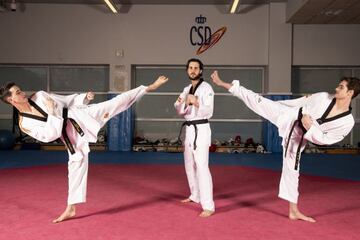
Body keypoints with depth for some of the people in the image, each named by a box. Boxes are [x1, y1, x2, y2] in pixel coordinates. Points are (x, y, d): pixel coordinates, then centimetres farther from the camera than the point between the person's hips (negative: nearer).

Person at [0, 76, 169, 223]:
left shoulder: (40, 96, 5)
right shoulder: (24, 124, -2)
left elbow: (67, 101, 11)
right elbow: (49, 136, -14)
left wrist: (85, 98, -4)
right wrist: (52, 114, -18)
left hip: (80, 116, 1)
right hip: (71, 136, -1)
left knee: (116, 102, -10)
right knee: (76, 165, 2)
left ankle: (148, 88, -4)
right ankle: (71, 208, 18)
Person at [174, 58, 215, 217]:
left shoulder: (206, 88, -8)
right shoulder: (186, 89, 14)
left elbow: (209, 112, -16)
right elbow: (181, 112, 10)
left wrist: (196, 103, -31)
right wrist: (181, 103, -11)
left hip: (201, 130, -8)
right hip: (189, 130, 8)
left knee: (202, 167, -15)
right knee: (189, 165, 18)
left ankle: (209, 206, -13)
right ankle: (195, 196, 36)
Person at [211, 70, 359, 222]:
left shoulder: (347, 122, -12)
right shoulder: (323, 97, -6)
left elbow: (324, 140, -9)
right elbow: (298, 102, 6)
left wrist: (310, 127, -22)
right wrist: (275, 105, 11)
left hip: (297, 136, -1)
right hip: (288, 117, 1)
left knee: (292, 169, 6)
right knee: (257, 100, -11)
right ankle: (223, 83, 1)